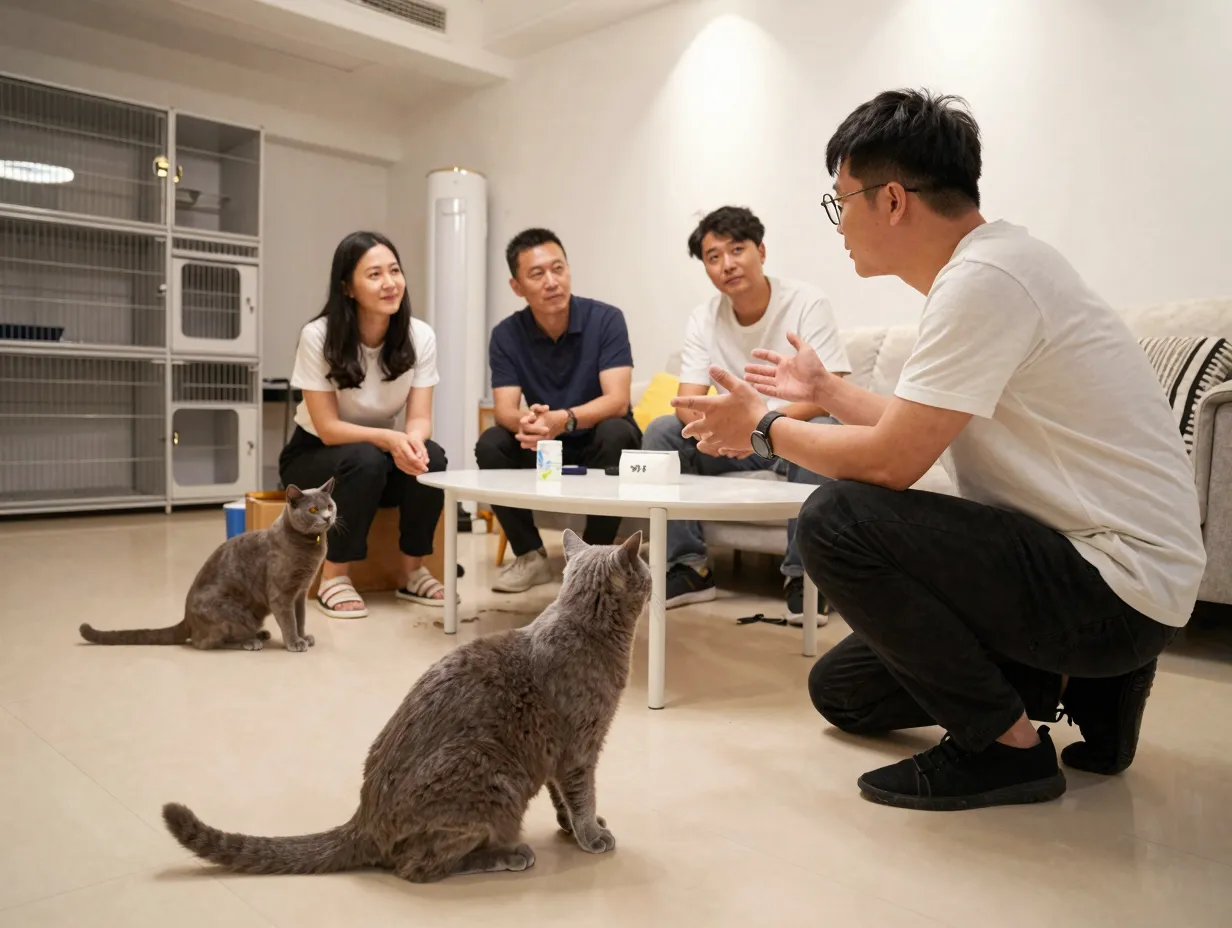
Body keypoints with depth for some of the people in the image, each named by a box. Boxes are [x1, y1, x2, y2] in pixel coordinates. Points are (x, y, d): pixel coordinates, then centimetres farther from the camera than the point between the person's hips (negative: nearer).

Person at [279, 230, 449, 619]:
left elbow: (420, 418, -14)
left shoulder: (420, 335, -14)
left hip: (380, 452, 3)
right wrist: (389, 439, -39)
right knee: (366, 460, -35)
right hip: (314, 455, -3)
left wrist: (412, 439, -38)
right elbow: (328, 429, -22)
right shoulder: (318, 336, -23)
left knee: (431, 458, -28)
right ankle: (334, 577, -17)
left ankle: (413, 572, -9)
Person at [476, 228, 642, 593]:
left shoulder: (606, 319, -17)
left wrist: (563, 420, -46)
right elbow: (505, 410, -18)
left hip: (599, 448, -2)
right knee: (490, 444, -23)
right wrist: (526, 422, -43)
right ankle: (530, 556, -7)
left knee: (615, 433, -34)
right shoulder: (506, 335, -9)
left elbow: (617, 401, -27)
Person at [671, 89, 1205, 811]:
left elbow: (890, 462, -23)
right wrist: (825, 389, 21)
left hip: (1117, 588, -9)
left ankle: (1005, 743, -8)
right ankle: (1079, 686, 13)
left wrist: (766, 429, -8)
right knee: (841, 689, 12)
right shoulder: (987, 266, 9)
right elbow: (921, 430, 17)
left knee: (838, 520, -24)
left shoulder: (985, 279, -22)